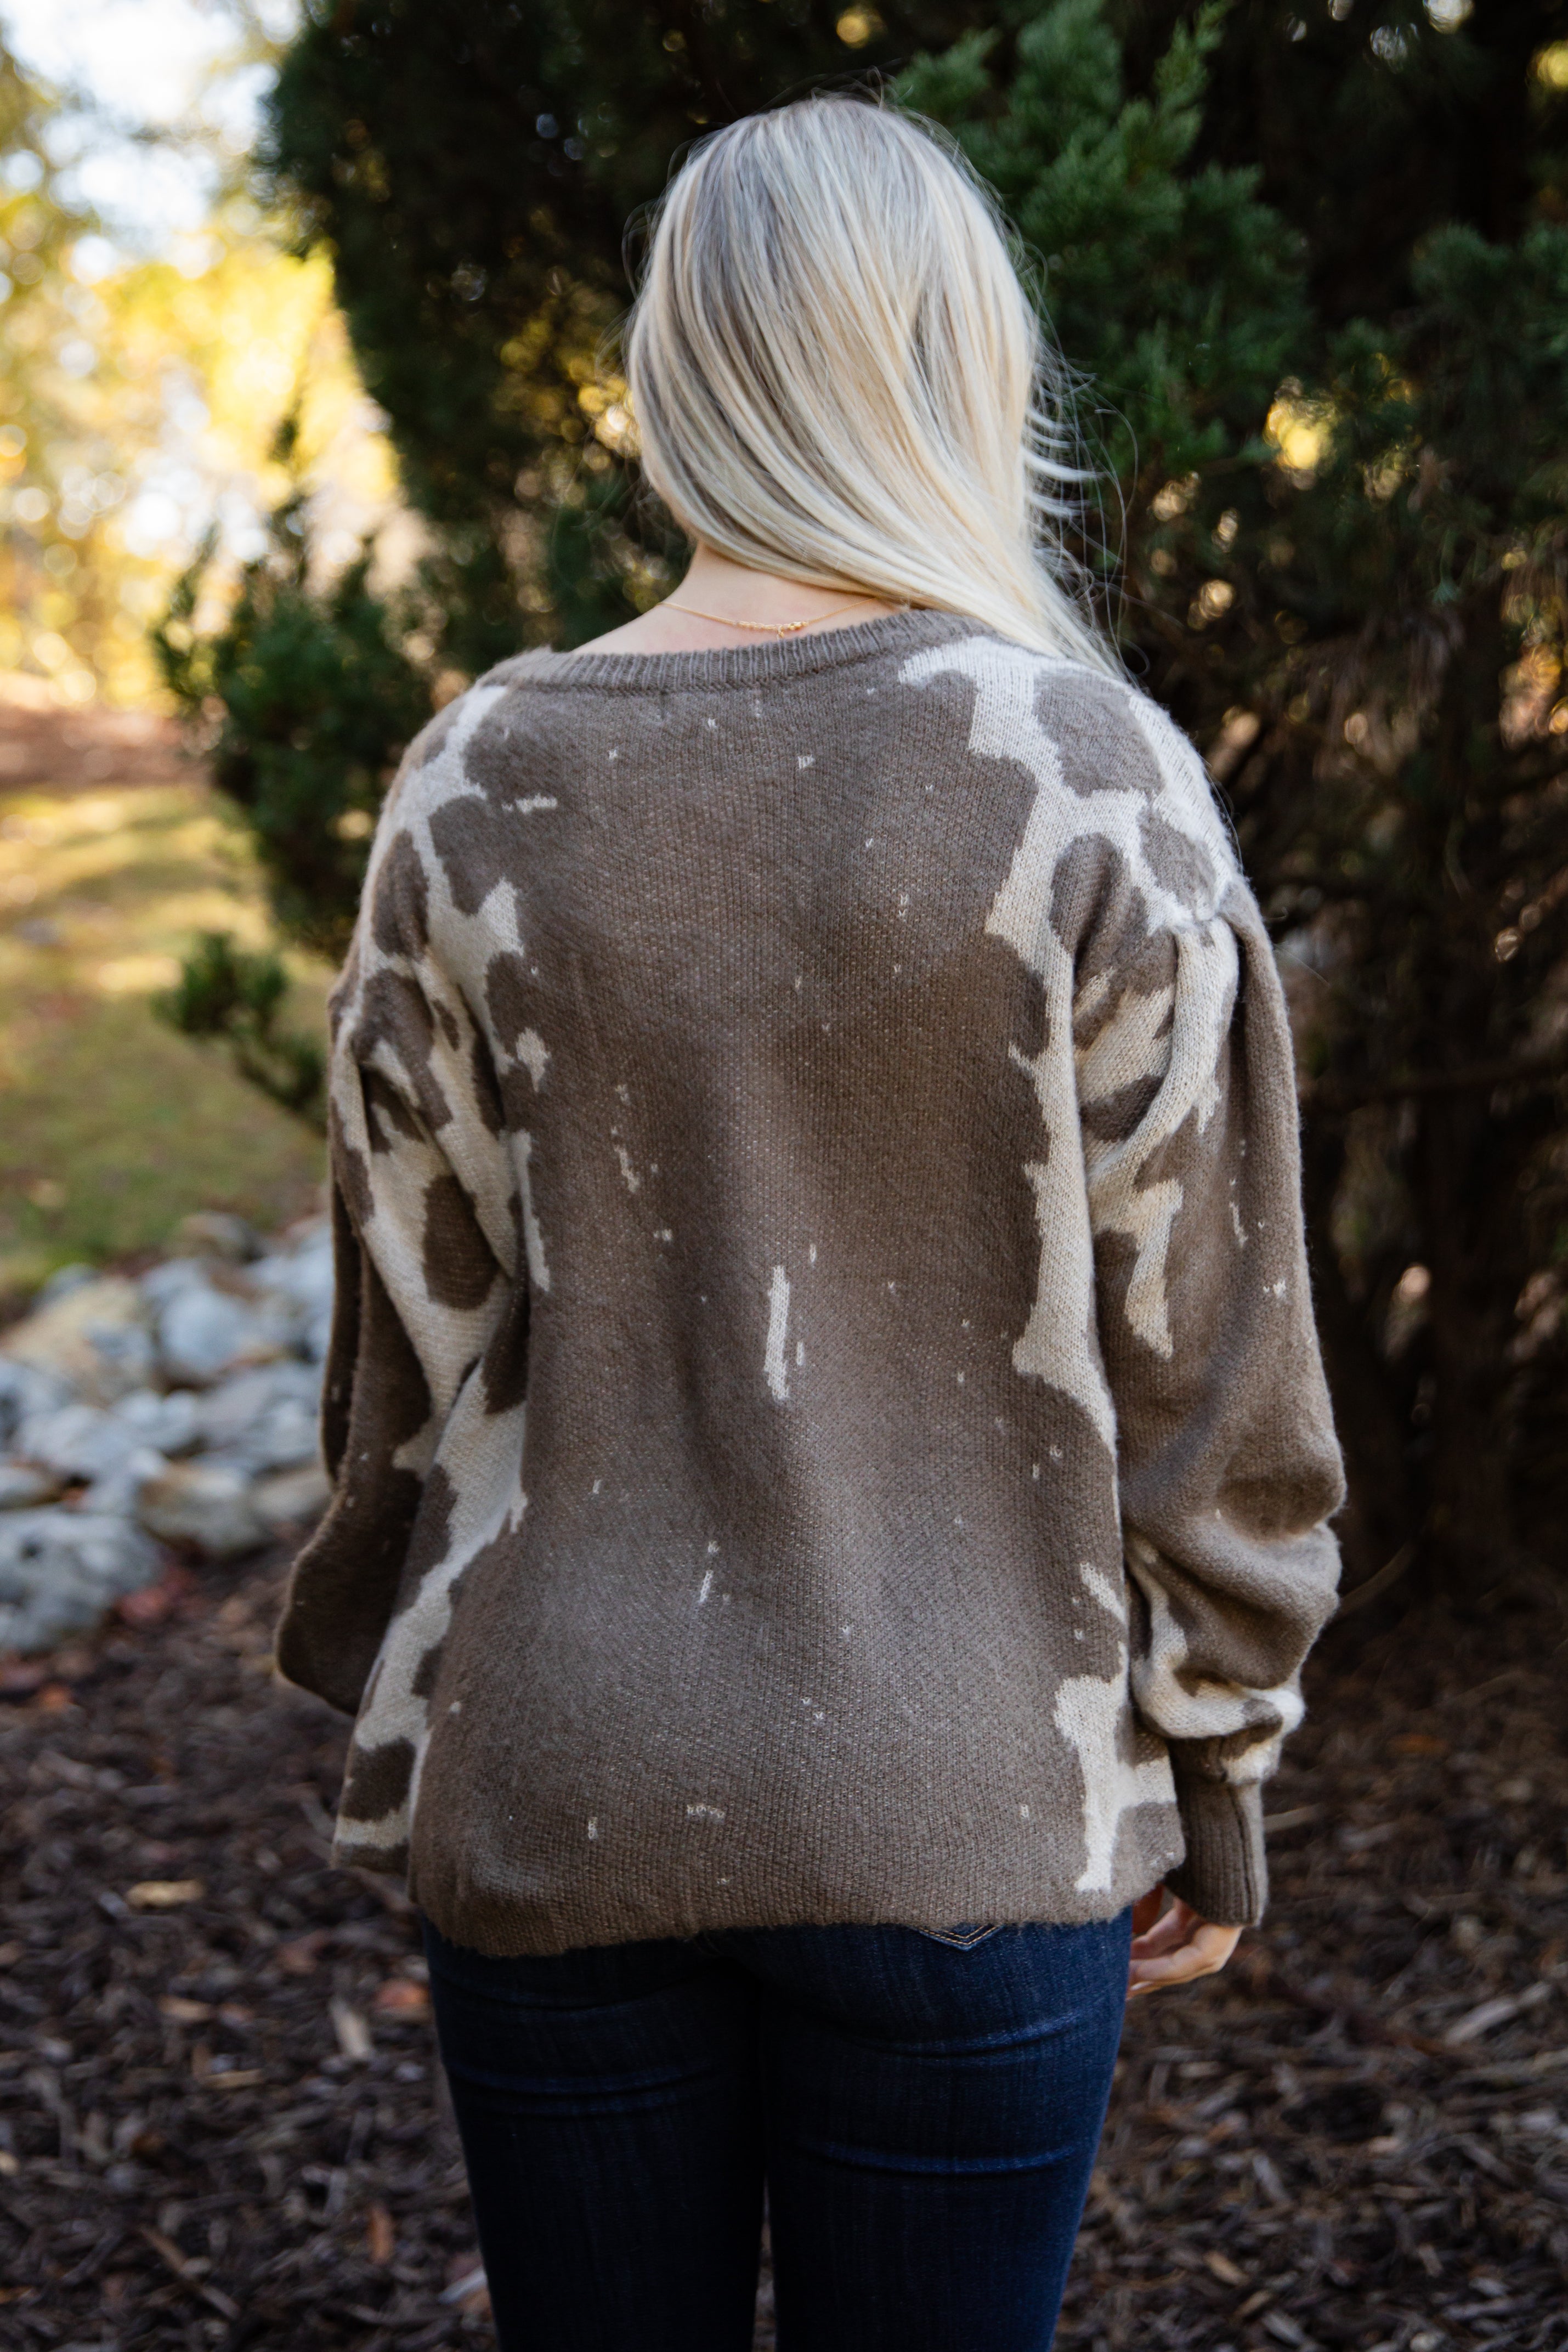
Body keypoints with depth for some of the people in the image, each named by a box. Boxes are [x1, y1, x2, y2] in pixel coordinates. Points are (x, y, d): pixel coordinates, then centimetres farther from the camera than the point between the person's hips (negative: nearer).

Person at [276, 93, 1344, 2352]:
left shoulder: (481, 782, -4)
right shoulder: (1091, 780, -10)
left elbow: (415, 1337, 1)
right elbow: (1206, 1353, -7)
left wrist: (411, 1736, 14)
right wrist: (1216, 1783, 6)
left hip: (550, 1800, 2)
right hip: (972, 1810, -2)